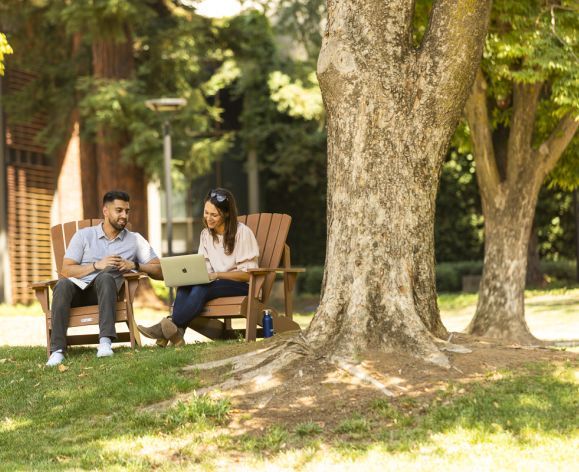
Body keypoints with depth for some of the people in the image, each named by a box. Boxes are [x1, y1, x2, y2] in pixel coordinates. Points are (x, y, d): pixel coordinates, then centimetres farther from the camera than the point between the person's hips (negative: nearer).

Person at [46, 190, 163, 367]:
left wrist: (134, 265, -6)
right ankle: (57, 350, -42)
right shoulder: (84, 235, 12)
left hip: (102, 292, 0)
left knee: (106, 277, -35)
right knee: (63, 284, -35)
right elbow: (66, 270, 2)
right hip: (77, 288, 0)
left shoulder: (135, 240, 14)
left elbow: (159, 270, 9)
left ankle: (105, 342, -47)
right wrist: (97, 265, -9)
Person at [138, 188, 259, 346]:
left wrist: (216, 275, -23)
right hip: (217, 284, 6)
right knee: (185, 286, -26)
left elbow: (247, 274, -12)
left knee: (201, 289, -33)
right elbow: (204, 269, 10)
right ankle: (176, 332, -41)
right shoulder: (206, 234, 13)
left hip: (242, 286, -6)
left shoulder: (242, 233, -8)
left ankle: (168, 327, -36)